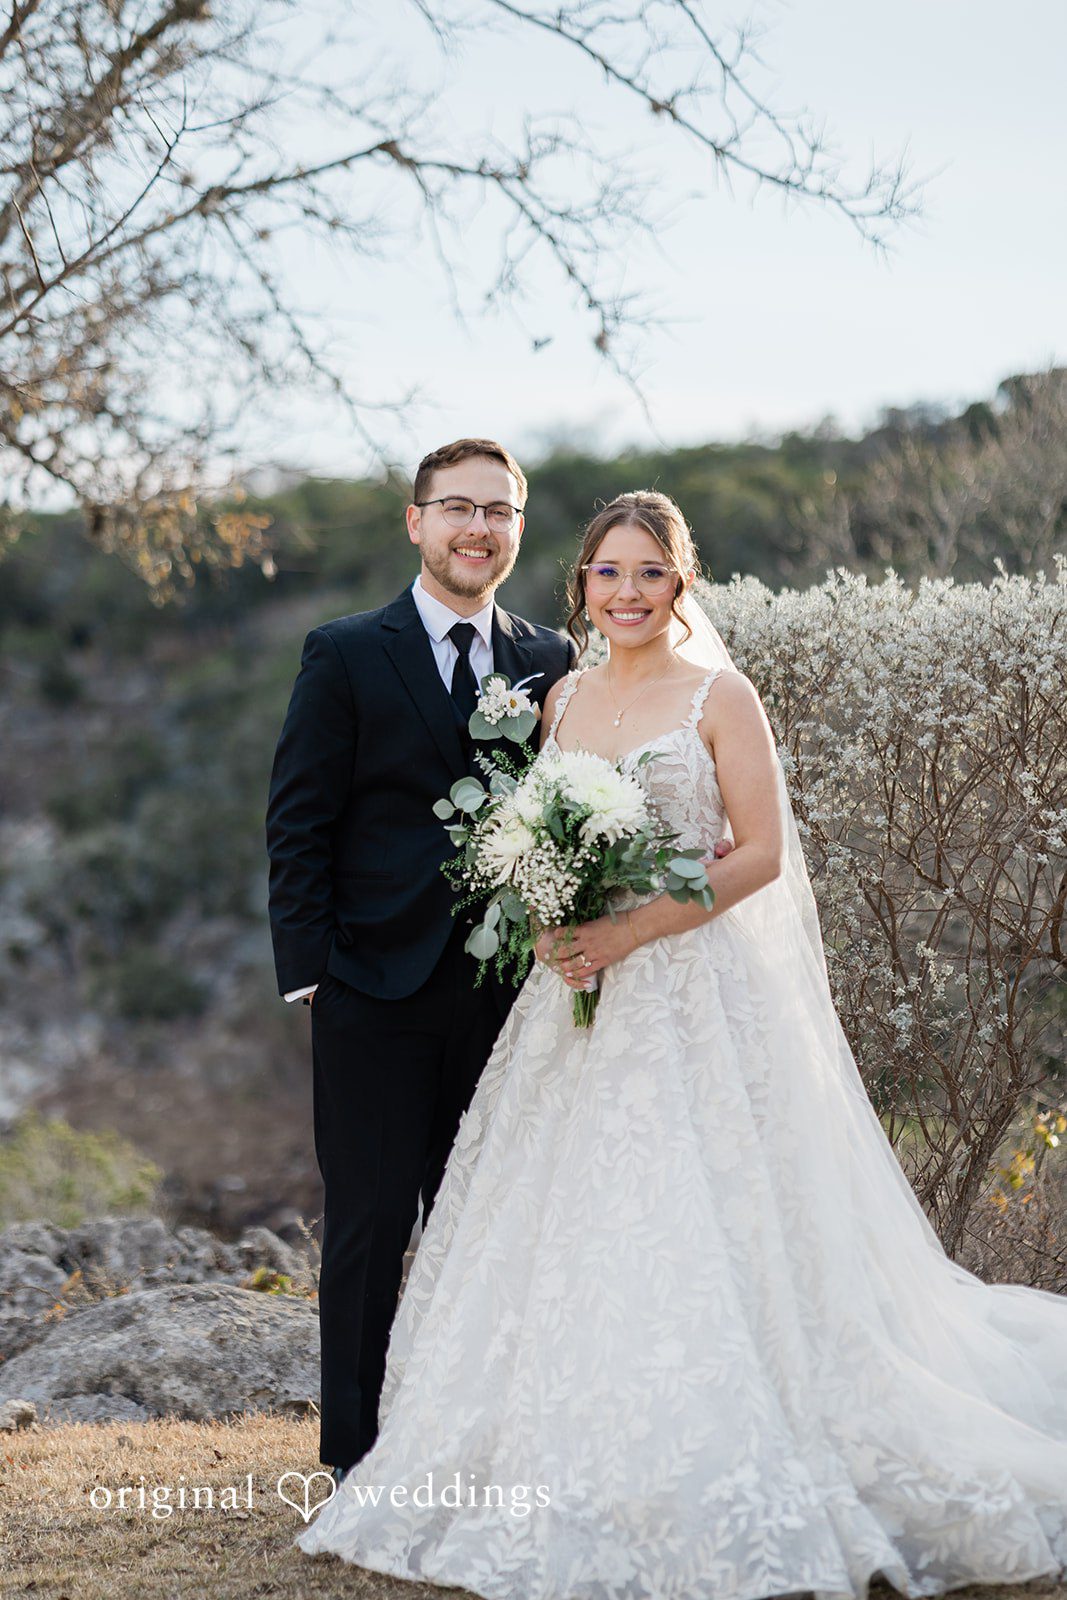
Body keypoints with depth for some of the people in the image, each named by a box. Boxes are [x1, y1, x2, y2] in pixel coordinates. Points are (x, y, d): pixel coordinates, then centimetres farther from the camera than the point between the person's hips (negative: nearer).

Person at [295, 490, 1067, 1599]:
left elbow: (762, 853, -9)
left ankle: (721, 1503, 2)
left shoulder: (718, 696, -3)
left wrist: (631, 932, -17)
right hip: (576, 1001, 5)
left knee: (691, 1238, -8)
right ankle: (579, 1480, 14)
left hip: (691, 995, -5)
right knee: (565, 1234, 4)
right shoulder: (563, 697, 12)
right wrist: (550, 924, -4)